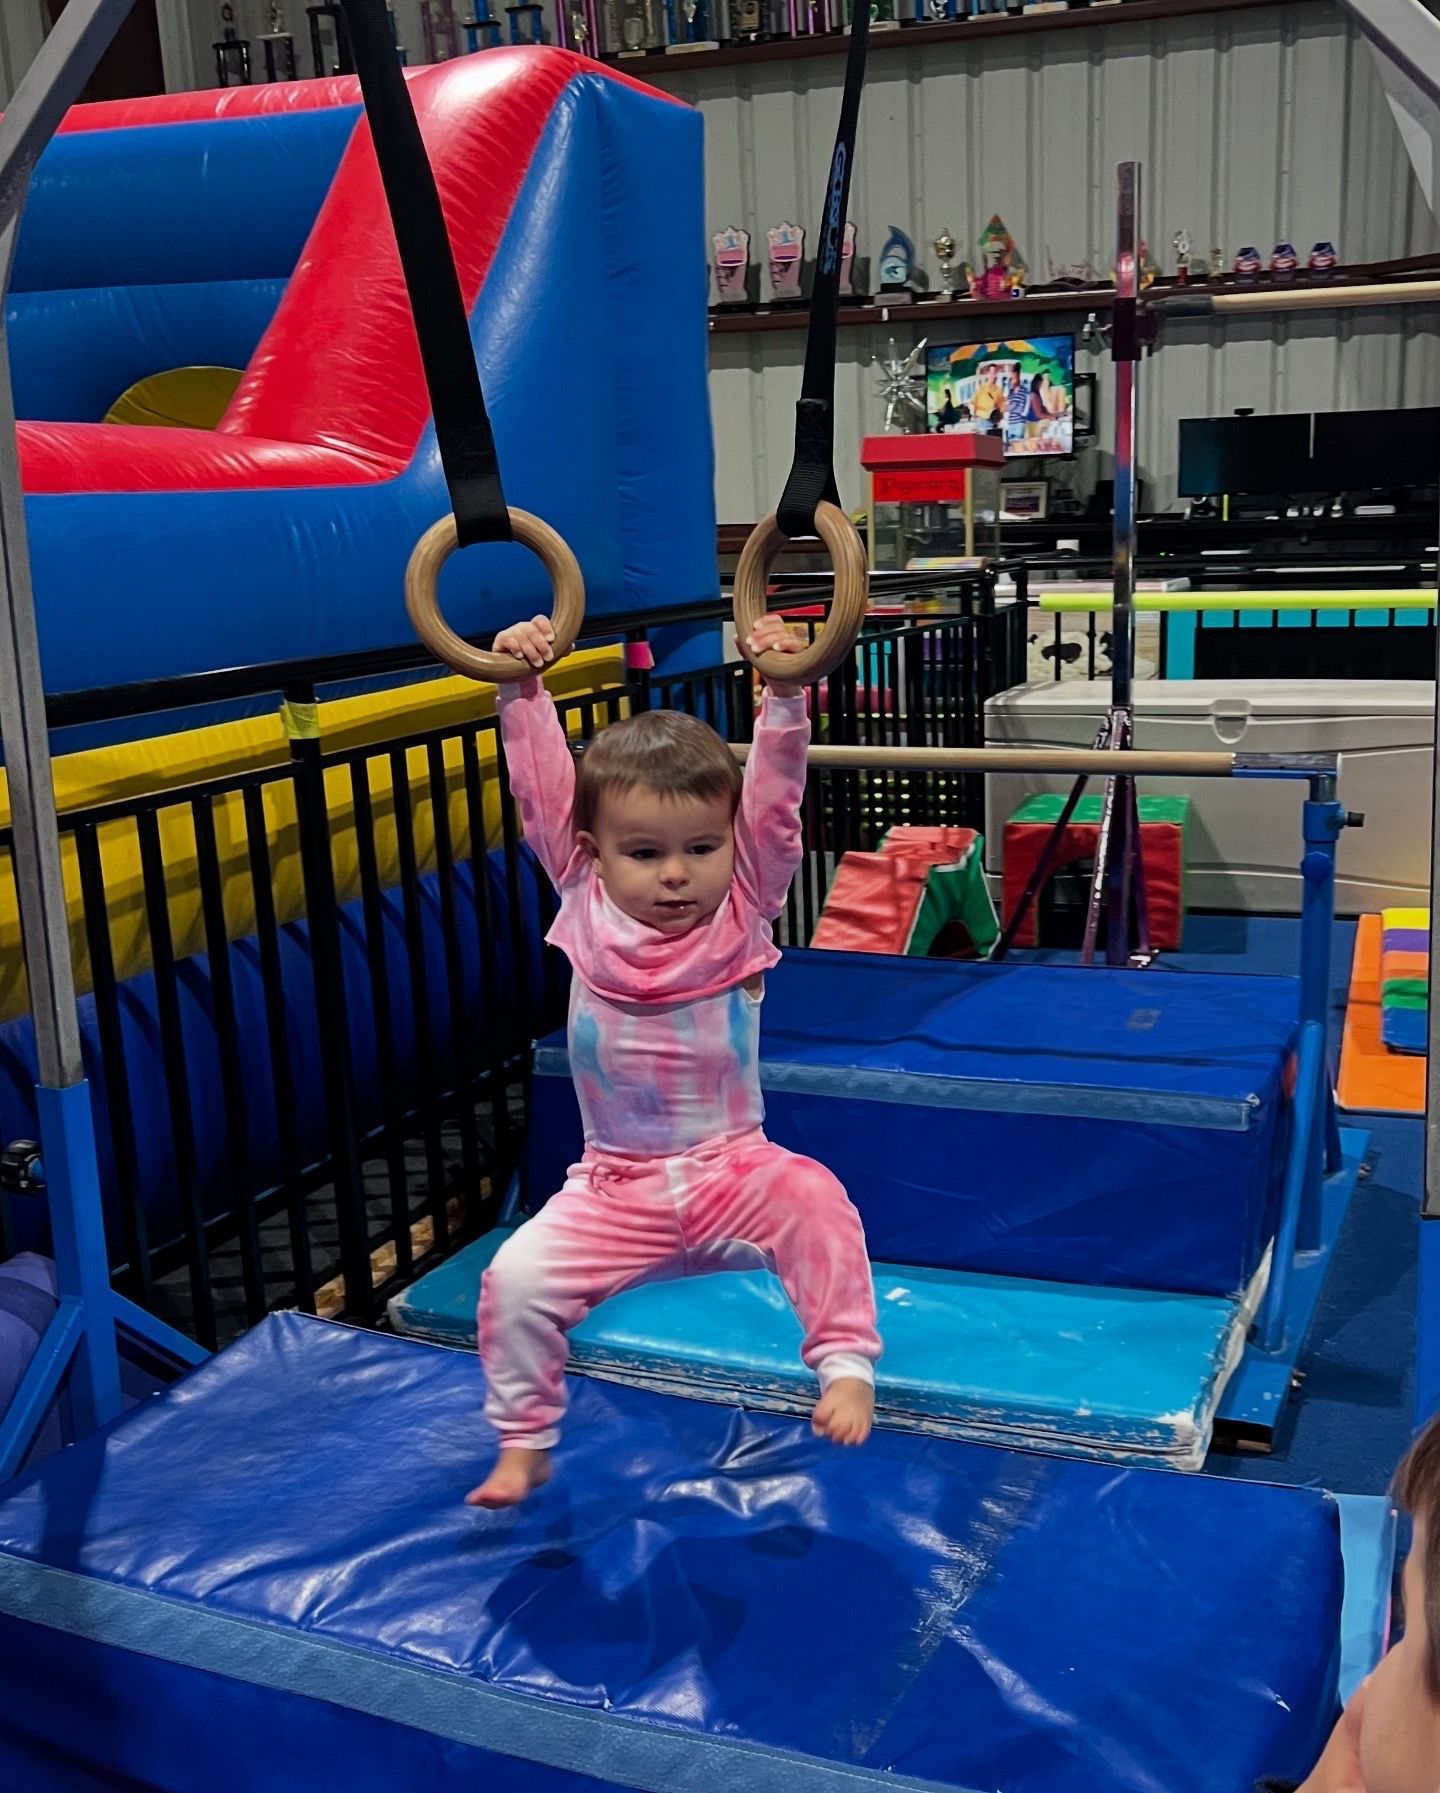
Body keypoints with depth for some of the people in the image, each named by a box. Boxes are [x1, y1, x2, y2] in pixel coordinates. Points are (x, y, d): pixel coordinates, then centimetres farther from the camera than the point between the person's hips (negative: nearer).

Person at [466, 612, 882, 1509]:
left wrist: (785, 699, -28)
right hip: (617, 1191, 1)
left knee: (813, 1202, -30)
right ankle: (523, 1443, 8)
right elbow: (543, 790, -10)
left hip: (734, 1170, -1)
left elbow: (775, 802, -18)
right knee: (517, 1278, -14)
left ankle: (847, 1363, -15)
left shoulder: (743, 909, -6)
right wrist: (523, 690, -18)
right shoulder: (585, 902, -4)